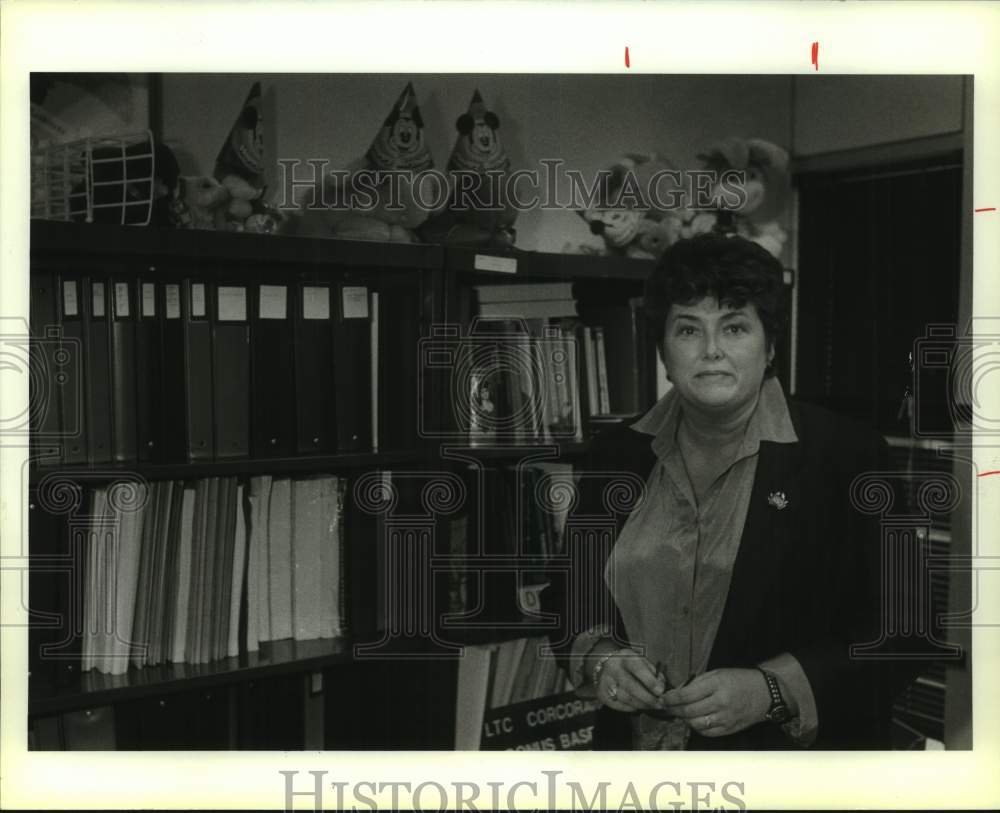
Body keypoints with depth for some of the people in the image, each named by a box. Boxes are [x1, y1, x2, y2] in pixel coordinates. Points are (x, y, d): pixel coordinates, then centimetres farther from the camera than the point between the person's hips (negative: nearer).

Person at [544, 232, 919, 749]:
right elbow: (569, 595, 8)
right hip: (633, 742, 3)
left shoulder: (844, 455, -11)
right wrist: (599, 658, -11)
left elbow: (893, 639, -11)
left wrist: (770, 691, -22)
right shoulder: (618, 455, 0)